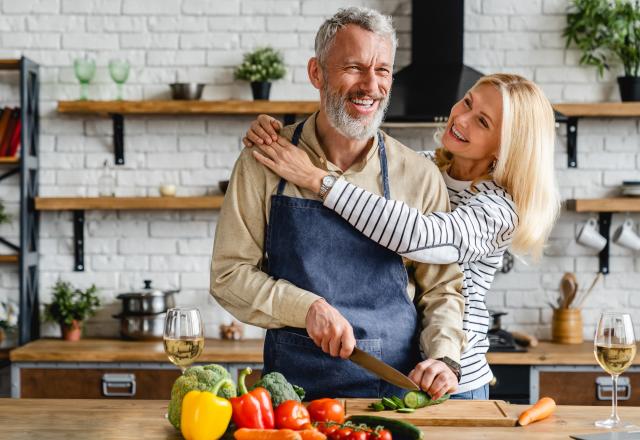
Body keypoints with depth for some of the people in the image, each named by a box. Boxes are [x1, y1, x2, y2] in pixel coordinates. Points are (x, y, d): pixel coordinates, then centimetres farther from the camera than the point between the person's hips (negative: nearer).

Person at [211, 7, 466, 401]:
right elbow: (230, 273, 1)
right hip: (294, 383, -1)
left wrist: (443, 357, -10)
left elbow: (442, 288, 8)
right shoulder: (263, 163, 1)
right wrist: (309, 307, -13)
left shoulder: (420, 176, 3)